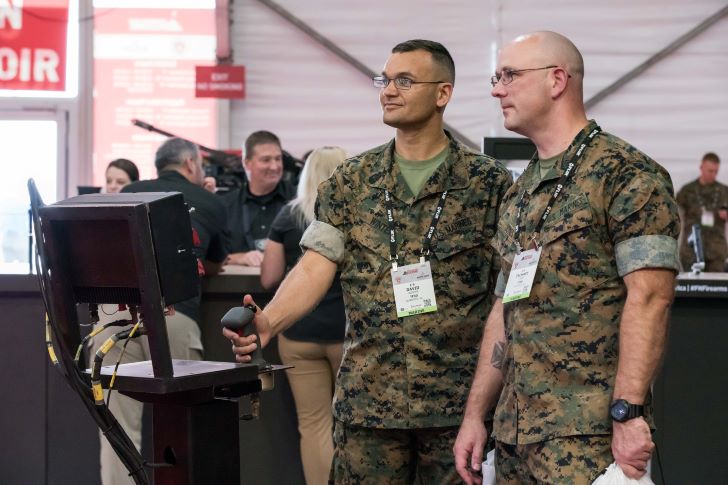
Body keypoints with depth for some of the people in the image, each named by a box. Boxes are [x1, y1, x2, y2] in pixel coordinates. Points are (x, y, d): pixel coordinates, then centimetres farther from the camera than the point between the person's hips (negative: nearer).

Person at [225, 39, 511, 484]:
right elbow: (315, 266, 1)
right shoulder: (351, 182, 8)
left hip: (458, 401, -2)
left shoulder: (489, 183, 0)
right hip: (367, 398, 2)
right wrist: (269, 322, -17)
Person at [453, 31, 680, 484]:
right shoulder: (519, 195, 16)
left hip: (587, 434, -7)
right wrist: (475, 414, 14)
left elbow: (649, 297, -15)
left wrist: (628, 413, -21)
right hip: (514, 431, 7)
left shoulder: (627, 175, -8)